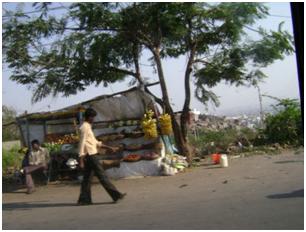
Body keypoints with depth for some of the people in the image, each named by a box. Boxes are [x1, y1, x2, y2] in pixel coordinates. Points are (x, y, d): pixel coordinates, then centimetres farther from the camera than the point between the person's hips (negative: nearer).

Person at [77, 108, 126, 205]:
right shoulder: (85, 127, -12)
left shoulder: (88, 127, 19)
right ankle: (116, 195, -3)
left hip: (89, 156, 10)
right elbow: (82, 144, -17)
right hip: (91, 156, -10)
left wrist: (109, 147, 21)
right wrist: (81, 160, -20)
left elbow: (96, 142, 24)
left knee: (87, 178, 9)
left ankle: (84, 199, 12)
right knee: (102, 176, -6)